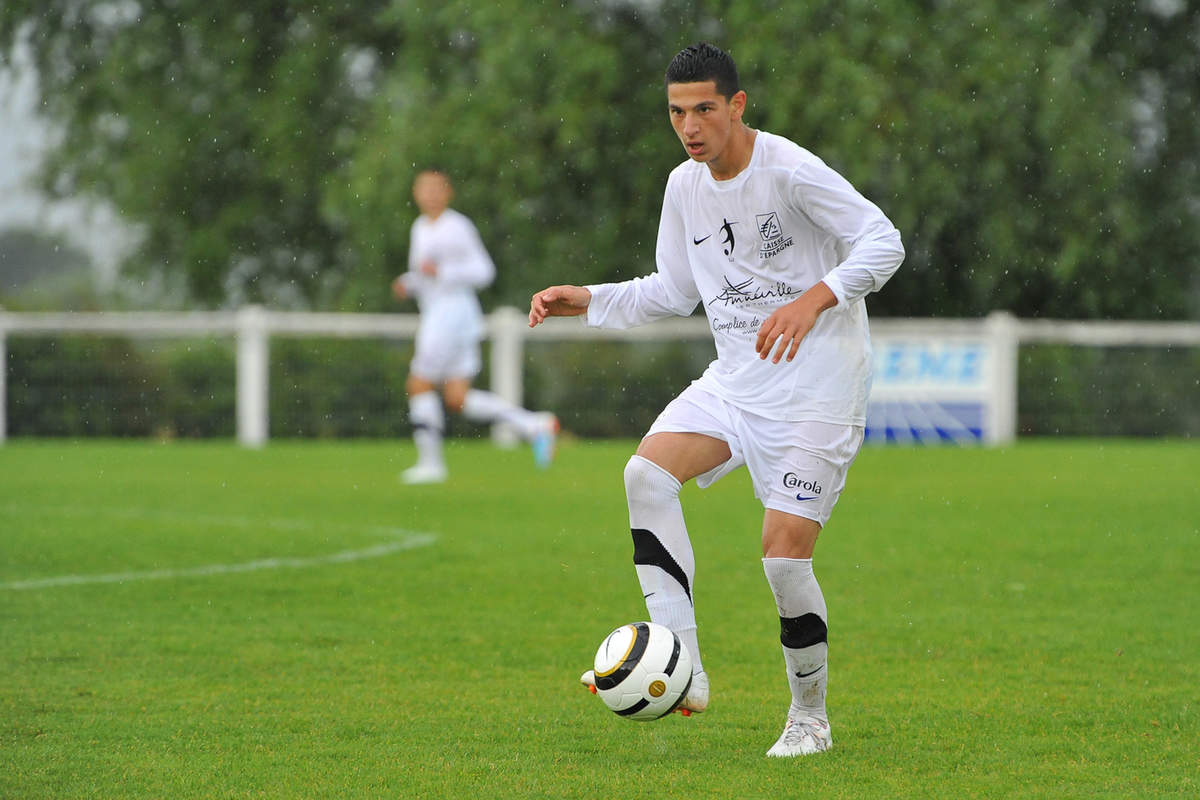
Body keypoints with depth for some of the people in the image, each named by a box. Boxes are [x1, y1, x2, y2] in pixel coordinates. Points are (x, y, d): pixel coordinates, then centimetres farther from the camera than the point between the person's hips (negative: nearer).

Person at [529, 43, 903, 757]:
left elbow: (884, 242, -16)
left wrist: (813, 300, -30)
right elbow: (674, 291, 19)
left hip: (818, 385, -7)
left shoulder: (790, 170, -15)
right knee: (648, 470, -19)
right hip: (737, 378, 7)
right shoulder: (685, 186, 7)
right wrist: (588, 301, 7)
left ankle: (810, 718, 12)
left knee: (785, 557, -11)